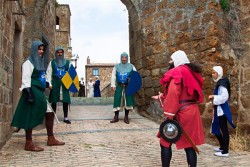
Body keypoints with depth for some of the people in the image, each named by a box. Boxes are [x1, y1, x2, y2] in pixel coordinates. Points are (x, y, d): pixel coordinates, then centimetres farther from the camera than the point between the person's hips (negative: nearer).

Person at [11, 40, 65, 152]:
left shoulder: (39, 62, 20)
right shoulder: (28, 63, -7)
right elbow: (26, 79, -16)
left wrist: (47, 85, 24)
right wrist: (28, 92, -24)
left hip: (40, 92, 10)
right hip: (33, 92, -10)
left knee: (50, 114, 9)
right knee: (31, 117, -6)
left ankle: (51, 139, 15)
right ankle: (28, 144, 0)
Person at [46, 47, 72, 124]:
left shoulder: (67, 62, 9)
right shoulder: (52, 62, 8)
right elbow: (49, 73, 4)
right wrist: (50, 83, -6)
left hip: (65, 83, 1)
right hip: (55, 83, -1)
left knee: (65, 100, -1)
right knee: (54, 100, 1)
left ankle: (66, 118, 6)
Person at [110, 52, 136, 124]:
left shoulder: (131, 66, 7)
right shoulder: (116, 66, 9)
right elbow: (113, 76, 6)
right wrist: (113, 85, -5)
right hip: (119, 86, 0)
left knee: (128, 100, -2)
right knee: (117, 100, -3)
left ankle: (126, 117, 10)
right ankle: (116, 117, 6)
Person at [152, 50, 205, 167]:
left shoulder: (176, 72, -10)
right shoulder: (191, 72, 18)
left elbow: (174, 94, -22)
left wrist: (169, 115, -24)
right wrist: (161, 97, 28)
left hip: (180, 113, -8)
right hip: (191, 111, 8)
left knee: (165, 143, 4)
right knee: (189, 144, 10)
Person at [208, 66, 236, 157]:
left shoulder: (222, 83, -16)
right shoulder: (219, 82, 16)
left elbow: (224, 97, -25)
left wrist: (213, 97, -17)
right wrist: (214, 97, 11)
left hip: (222, 110, -11)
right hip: (219, 110, 11)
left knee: (223, 130, -5)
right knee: (217, 129, 18)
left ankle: (225, 151, 0)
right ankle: (222, 147, 31)